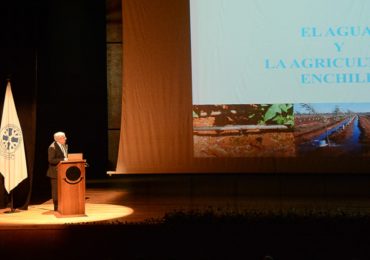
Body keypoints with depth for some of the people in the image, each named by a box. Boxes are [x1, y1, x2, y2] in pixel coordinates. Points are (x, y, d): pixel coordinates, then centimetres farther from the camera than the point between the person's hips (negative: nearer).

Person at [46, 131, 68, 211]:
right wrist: (63, 160, -25)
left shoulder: (64, 146, 10)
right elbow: (51, 160, -22)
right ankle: (56, 206, 7)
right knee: (56, 189, 0)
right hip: (56, 172, -8)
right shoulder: (52, 147, -16)